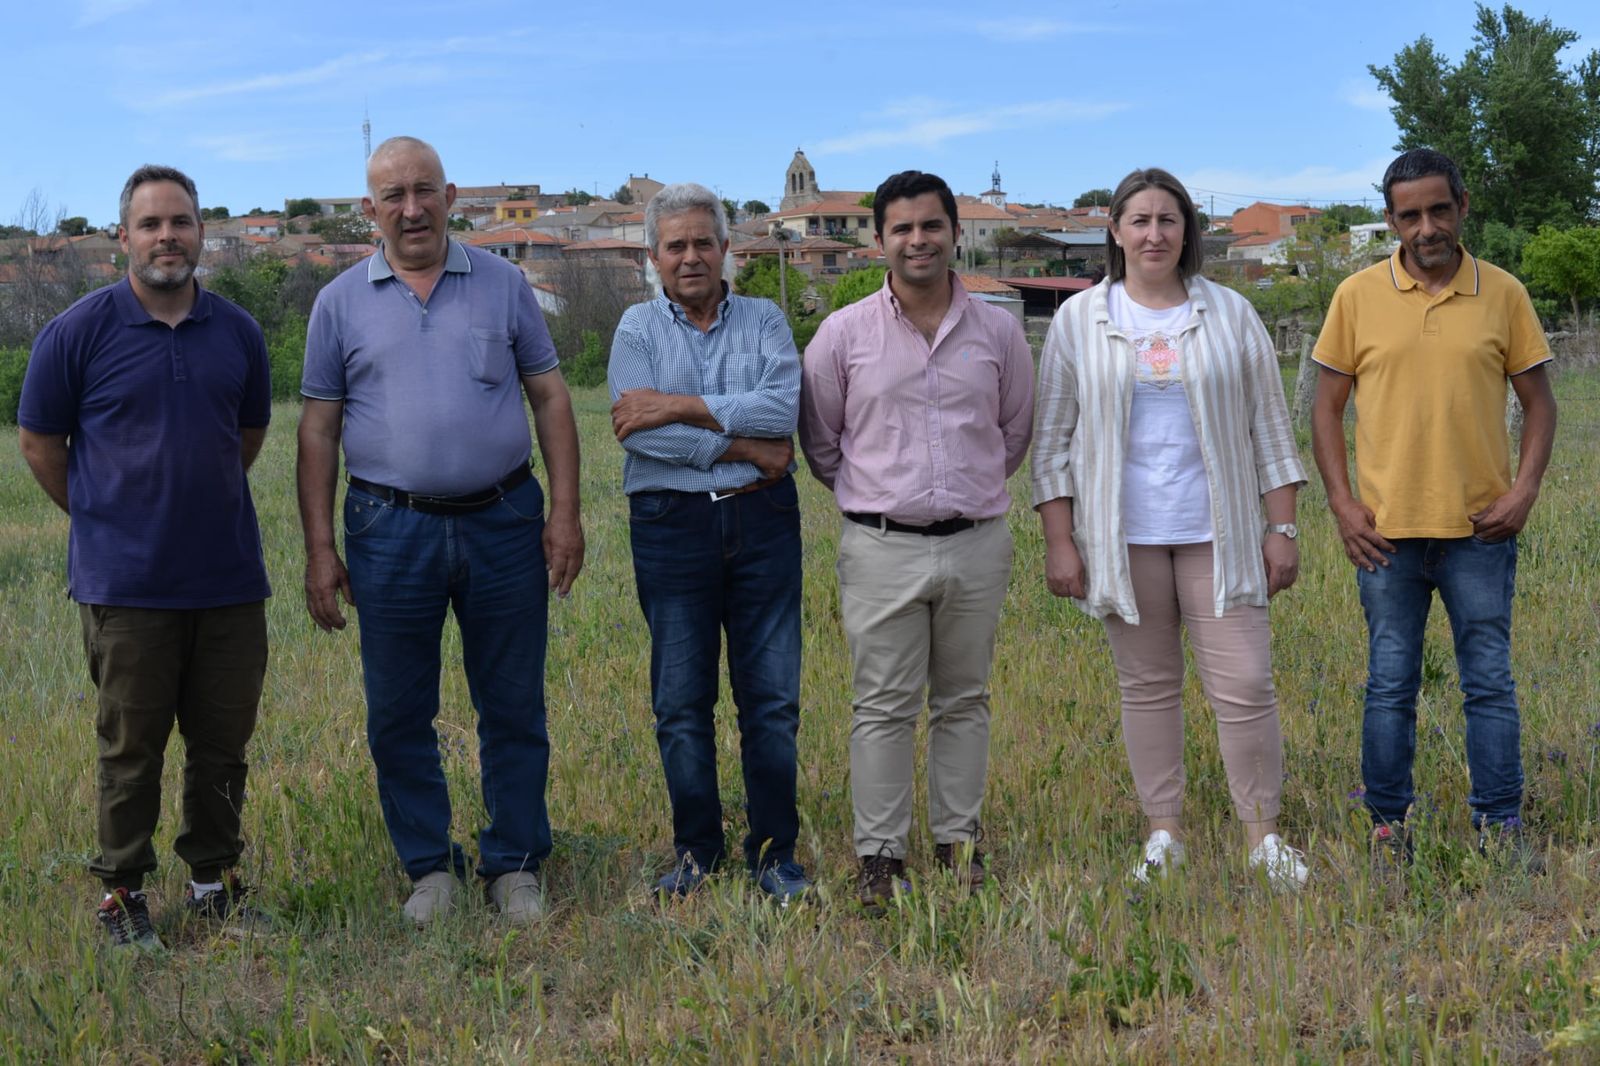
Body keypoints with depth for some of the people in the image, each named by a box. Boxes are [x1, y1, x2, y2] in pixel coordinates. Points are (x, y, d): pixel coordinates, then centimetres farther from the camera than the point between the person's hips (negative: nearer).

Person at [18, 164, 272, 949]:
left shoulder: (237, 332, 4)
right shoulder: (78, 332, -6)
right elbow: (39, 442, 3)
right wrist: (106, 519, 8)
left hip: (230, 580, 3)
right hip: (127, 585, -3)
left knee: (223, 742, 10)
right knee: (131, 748, 6)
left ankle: (214, 880, 26)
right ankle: (121, 891, 21)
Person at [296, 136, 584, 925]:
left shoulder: (503, 285, 5)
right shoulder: (341, 302, 4)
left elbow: (550, 399, 5)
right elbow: (319, 430, 5)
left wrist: (565, 514, -2)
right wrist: (320, 549, -1)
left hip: (504, 523, 0)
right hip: (391, 530, 0)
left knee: (514, 708, 7)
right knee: (398, 716, 7)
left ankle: (514, 864, 20)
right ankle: (428, 866, 22)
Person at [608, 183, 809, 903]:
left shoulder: (765, 321, 8)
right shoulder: (638, 328, 6)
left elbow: (782, 407, -11)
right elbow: (638, 431, -11)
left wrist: (677, 405, -15)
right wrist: (744, 447, -10)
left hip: (762, 521, 1)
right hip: (671, 526, 0)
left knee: (772, 696, 3)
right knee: (681, 701, 5)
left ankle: (772, 852, 14)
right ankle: (697, 852, 19)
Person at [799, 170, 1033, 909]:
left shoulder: (997, 330, 3)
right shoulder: (844, 334, -2)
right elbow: (819, 439, 9)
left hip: (976, 543, 2)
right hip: (882, 547, -2)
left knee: (963, 702, 11)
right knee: (883, 706, 1)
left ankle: (958, 837, 22)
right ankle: (880, 854, 9)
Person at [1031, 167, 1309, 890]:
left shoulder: (1229, 315, 7)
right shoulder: (1079, 321, 4)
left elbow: (1268, 425, 8)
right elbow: (1053, 439, 4)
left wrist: (1282, 528, 3)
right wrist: (1059, 542, -2)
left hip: (1215, 533, 0)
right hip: (1122, 536, 0)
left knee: (1244, 685, -4)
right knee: (1147, 685, 8)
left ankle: (1263, 836, 8)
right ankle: (1164, 835, 18)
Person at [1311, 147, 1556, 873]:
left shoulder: (1503, 294, 0)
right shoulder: (1357, 296, 0)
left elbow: (1538, 403, 6)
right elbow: (1327, 406, 4)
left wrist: (1524, 490, -7)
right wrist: (1341, 502, -4)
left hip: (1481, 529, 0)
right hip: (1387, 532, 0)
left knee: (1490, 683, 7)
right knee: (1390, 686, 8)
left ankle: (1499, 827, 19)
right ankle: (1388, 828, 19)